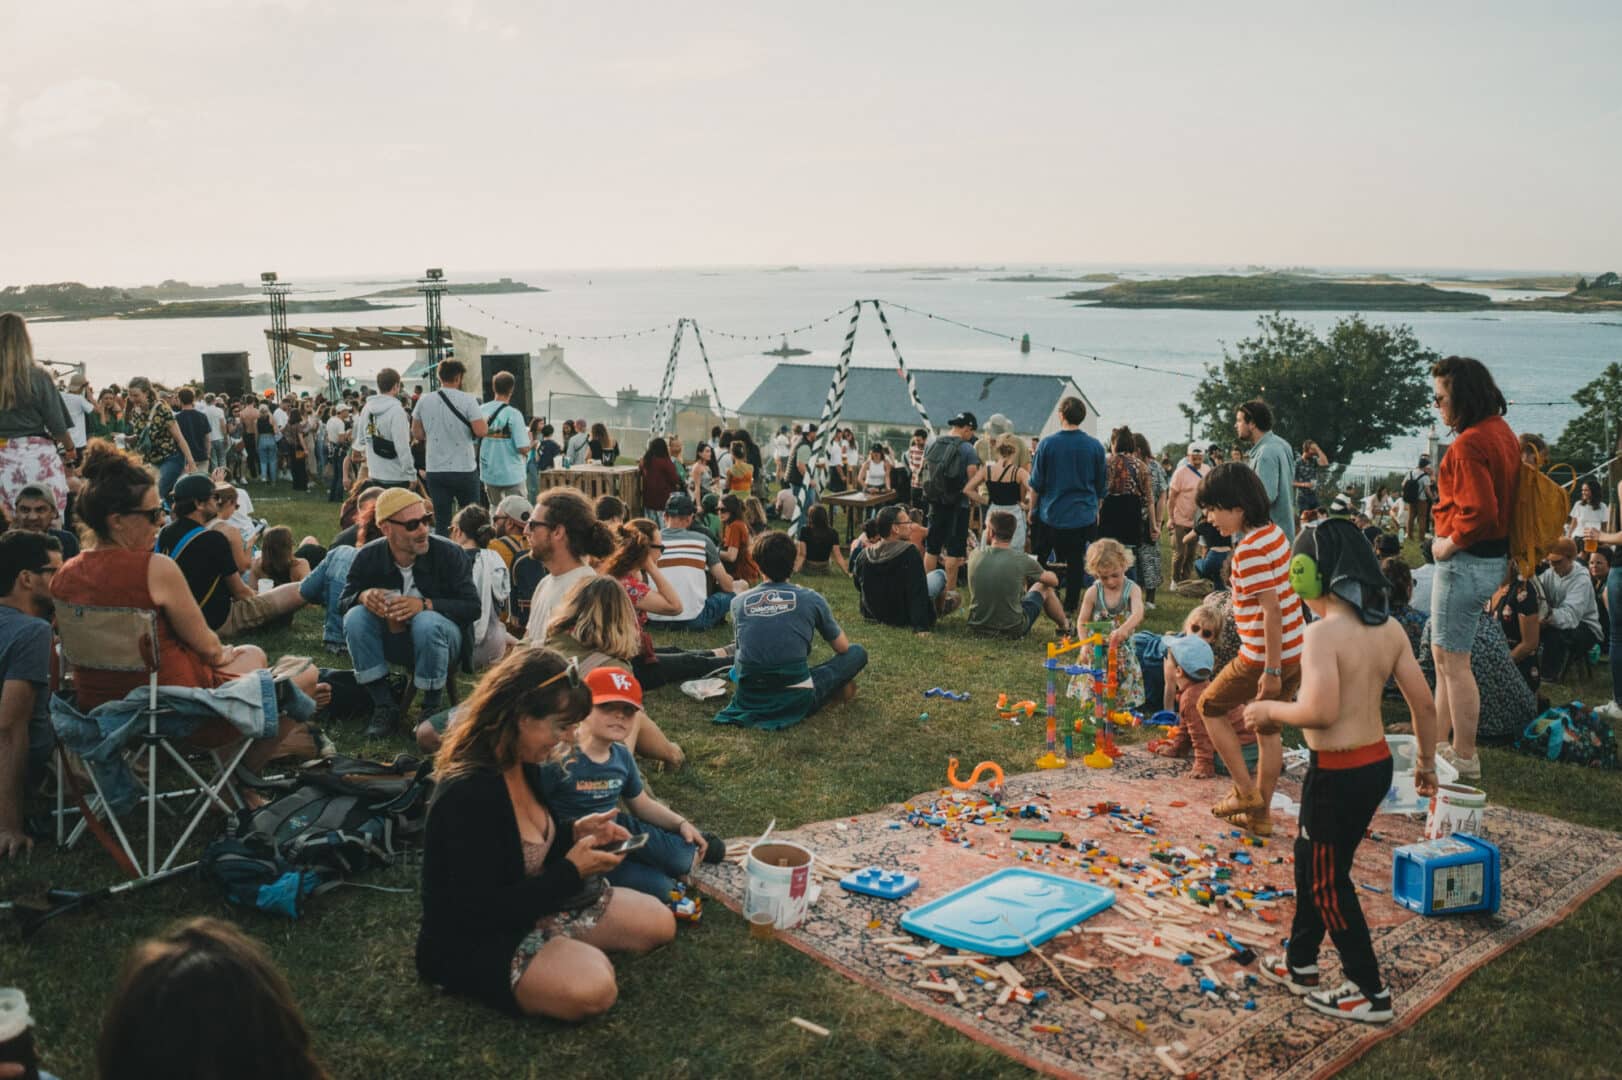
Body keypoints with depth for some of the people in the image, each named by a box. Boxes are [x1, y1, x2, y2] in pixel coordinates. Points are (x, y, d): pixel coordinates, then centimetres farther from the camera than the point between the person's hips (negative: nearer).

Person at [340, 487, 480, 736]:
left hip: (438, 640, -3)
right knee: (355, 617, -24)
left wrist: (425, 605, -34)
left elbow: (472, 607, -19)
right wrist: (363, 596, -26)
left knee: (427, 622, -36)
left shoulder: (448, 553, -17)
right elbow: (342, 602, -1)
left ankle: (432, 707, -14)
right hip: (393, 639, 3)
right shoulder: (368, 557, -9)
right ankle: (384, 706, -14)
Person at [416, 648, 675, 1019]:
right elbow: (483, 911, -29)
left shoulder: (522, 764, -2)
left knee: (658, 923, 7)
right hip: (472, 943, -9)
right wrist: (572, 871, -23)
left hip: (528, 906, 9)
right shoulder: (468, 795, -31)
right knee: (591, 987, -32)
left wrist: (575, 832, -3)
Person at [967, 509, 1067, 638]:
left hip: (977, 626, 4)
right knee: (1044, 586, 21)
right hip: (1012, 630, -3)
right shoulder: (1022, 560, -19)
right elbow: (1053, 580, 0)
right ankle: (1064, 626, 44)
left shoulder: (974, 556, -10)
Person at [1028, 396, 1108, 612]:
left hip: (1052, 514, -1)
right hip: (1084, 516, 1)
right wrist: (1095, 509, 20)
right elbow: (1102, 485, 7)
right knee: (1076, 562, 7)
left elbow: (1036, 483, -2)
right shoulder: (1095, 446, -2)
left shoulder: (1046, 444, -7)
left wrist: (1033, 507, 12)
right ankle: (1070, 606, 10)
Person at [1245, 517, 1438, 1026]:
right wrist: (1427, 761, 18)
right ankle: (1300, 963, 37)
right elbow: (1423, 702, 6)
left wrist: (1269, 710, -12)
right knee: (1310, 858, 23)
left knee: (1329, 881, 8)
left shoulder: (1322, 632, -21)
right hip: (1377, 763, 9)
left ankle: (1370, 993, 18)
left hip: (1337, 773, -8)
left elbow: (1320, 711, -30)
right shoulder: (1389, 629, 2)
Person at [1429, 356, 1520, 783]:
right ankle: (1438, 742, 29)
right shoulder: (1504, 433, 11)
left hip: (1467, 560, -11)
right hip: (1494, 555, 11)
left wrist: (1447, 544, -14)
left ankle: (1464, 758, 9)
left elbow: (1479, 512, -28)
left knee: (1452, 660, -1)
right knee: (1445, 654, 19)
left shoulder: (1469, 444, -21)